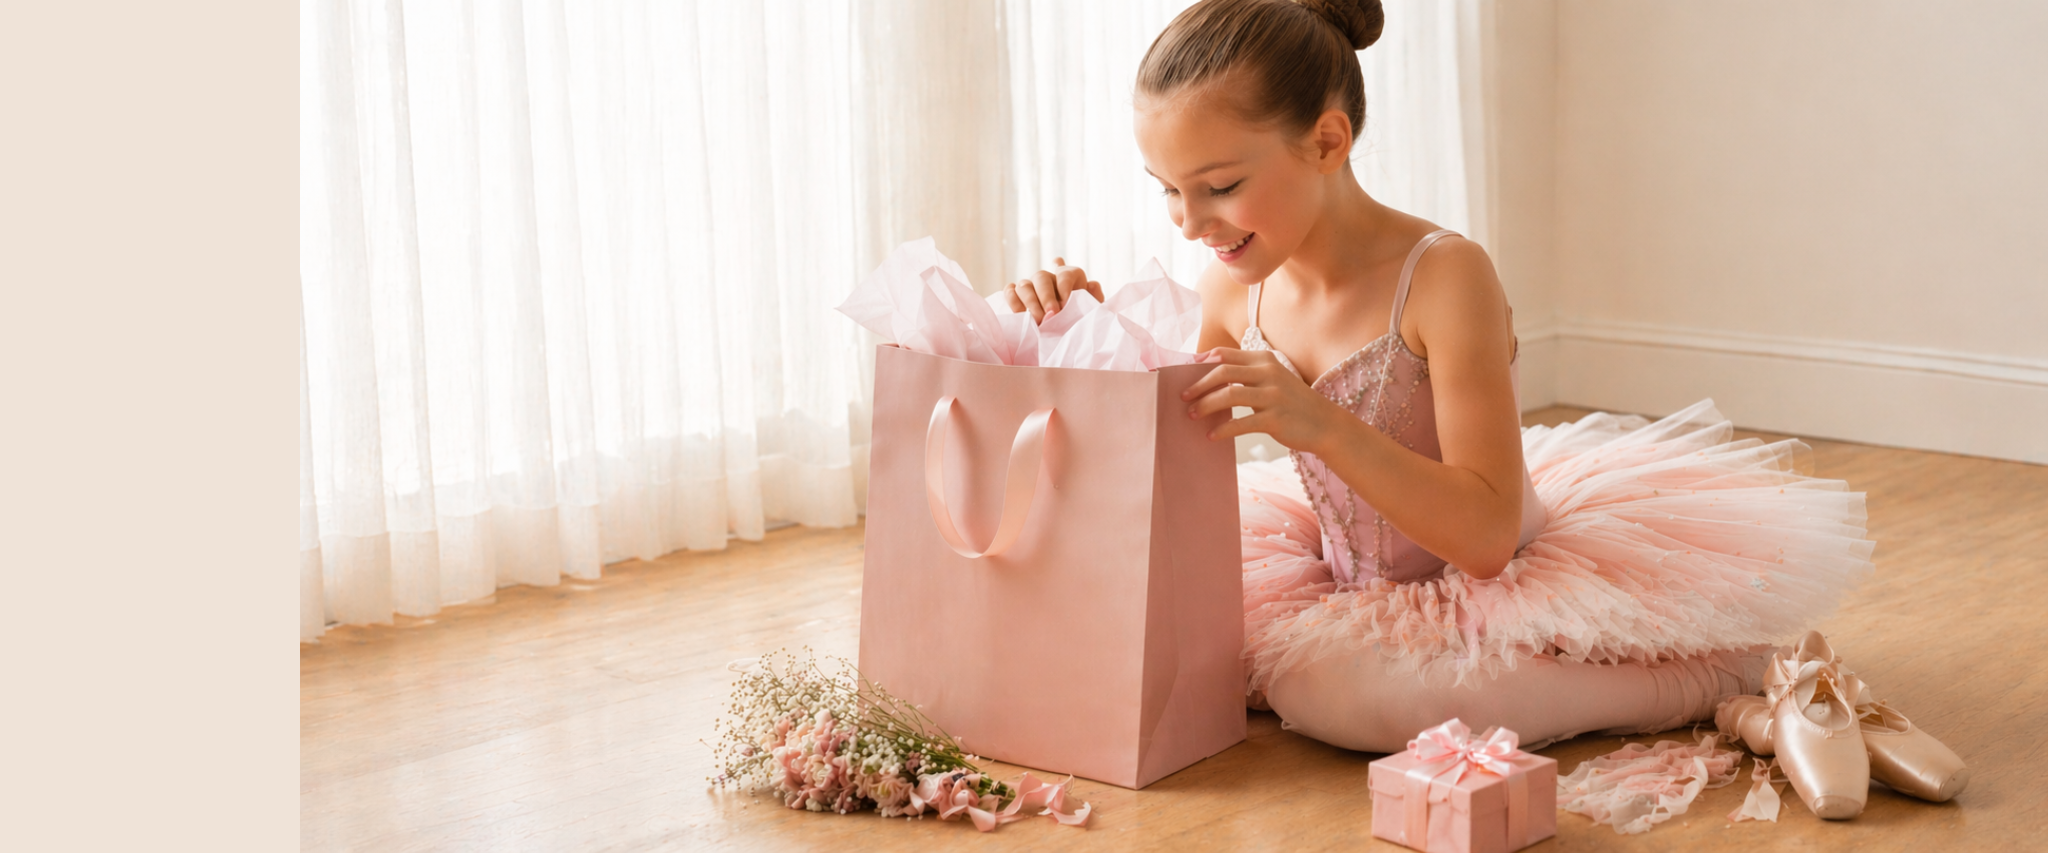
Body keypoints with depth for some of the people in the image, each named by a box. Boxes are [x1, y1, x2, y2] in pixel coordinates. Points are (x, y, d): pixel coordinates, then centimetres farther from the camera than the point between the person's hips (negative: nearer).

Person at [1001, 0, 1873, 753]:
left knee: (1334, 691, -32)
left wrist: (1318, 425, -38)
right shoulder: (1234, 291, -6)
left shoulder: (1442, 276, -24)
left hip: (1498, 584, -7)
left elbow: (1487, 535, -27)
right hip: (1351, 582, 8)